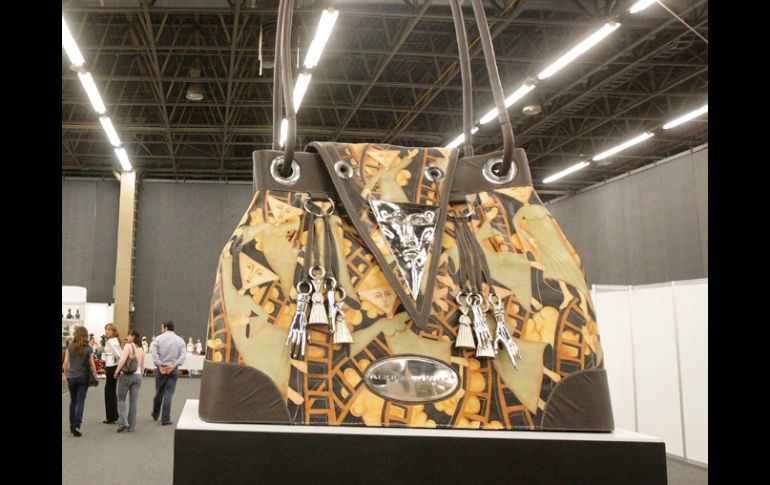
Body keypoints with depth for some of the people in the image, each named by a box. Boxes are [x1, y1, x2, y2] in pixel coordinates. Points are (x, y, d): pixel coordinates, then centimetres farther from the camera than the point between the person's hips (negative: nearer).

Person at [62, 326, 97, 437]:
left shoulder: (70, 347, -1)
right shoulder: (89, 349, -4)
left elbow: (65, 363, 0)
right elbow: (92, 364, -4)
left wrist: (65, 376, 11)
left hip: (71, 378, 2)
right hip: (84, 378, -2)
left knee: (73, 401, 17)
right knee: (80, 402, 0)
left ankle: (72, 425, 23)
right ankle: (77, 425, -13)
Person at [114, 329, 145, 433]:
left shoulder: (128, 346, -9)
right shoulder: (141, 349, 9)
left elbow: (122, 360, -16)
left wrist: (117, 371, -5)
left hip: (126, 375, -5)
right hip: (137, 375, 5)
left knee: (121, 399, 7)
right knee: (134, 401, 6)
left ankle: (123, 422, -5)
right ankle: (131, 426, 10)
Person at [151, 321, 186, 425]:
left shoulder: (159, 338, -1)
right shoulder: (180, 340, 2)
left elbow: (154, 353, -10)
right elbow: (183, 356, -9)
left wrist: (160, 366, -8)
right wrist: (173, 366, -11)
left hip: (161, 368, 0)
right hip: (173, 370, 0)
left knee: (159, 392, 15)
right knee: (168, 394, 1)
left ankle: (155, 414, 32)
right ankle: (165, 419, 1)